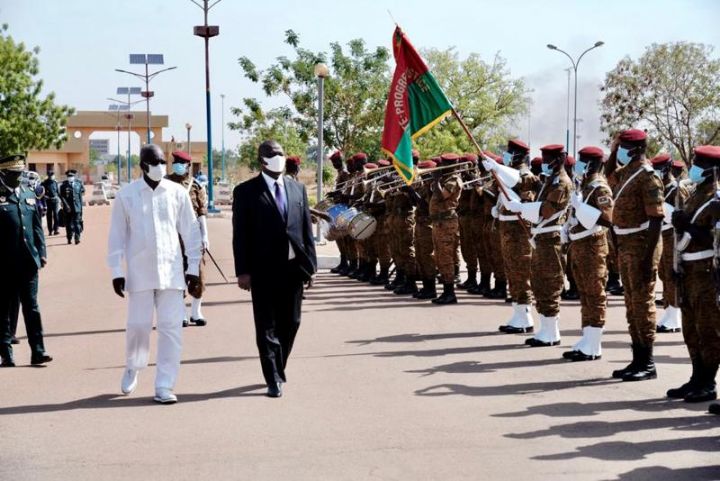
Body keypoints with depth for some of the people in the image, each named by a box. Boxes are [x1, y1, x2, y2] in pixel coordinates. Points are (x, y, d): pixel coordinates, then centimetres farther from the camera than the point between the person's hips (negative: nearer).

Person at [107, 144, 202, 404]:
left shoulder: (177, 193, 2)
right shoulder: (126, 195, -1)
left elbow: (190, 232, 6)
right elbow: (117, 236, 2)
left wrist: (193, 268, 4)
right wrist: (116, 271, -1)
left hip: (171, 271, 1)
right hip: (139, 272, -1)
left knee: (171, 328, -3)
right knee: (138, 325, 2)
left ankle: (164, 386, 4)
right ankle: (132, 368, 31)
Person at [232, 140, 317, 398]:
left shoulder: (297, 188, 11)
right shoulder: (246, 191, -1)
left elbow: (306, 228, 12)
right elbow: (241, 234, -4)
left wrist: (310, 263, 6)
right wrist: (242, 270, -10)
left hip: (293, 267, 4)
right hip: (264, 269, -4)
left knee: (290, 323, 11)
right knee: (267, 326, 0)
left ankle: (278, 369, 29)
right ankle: (273, 379, 5)